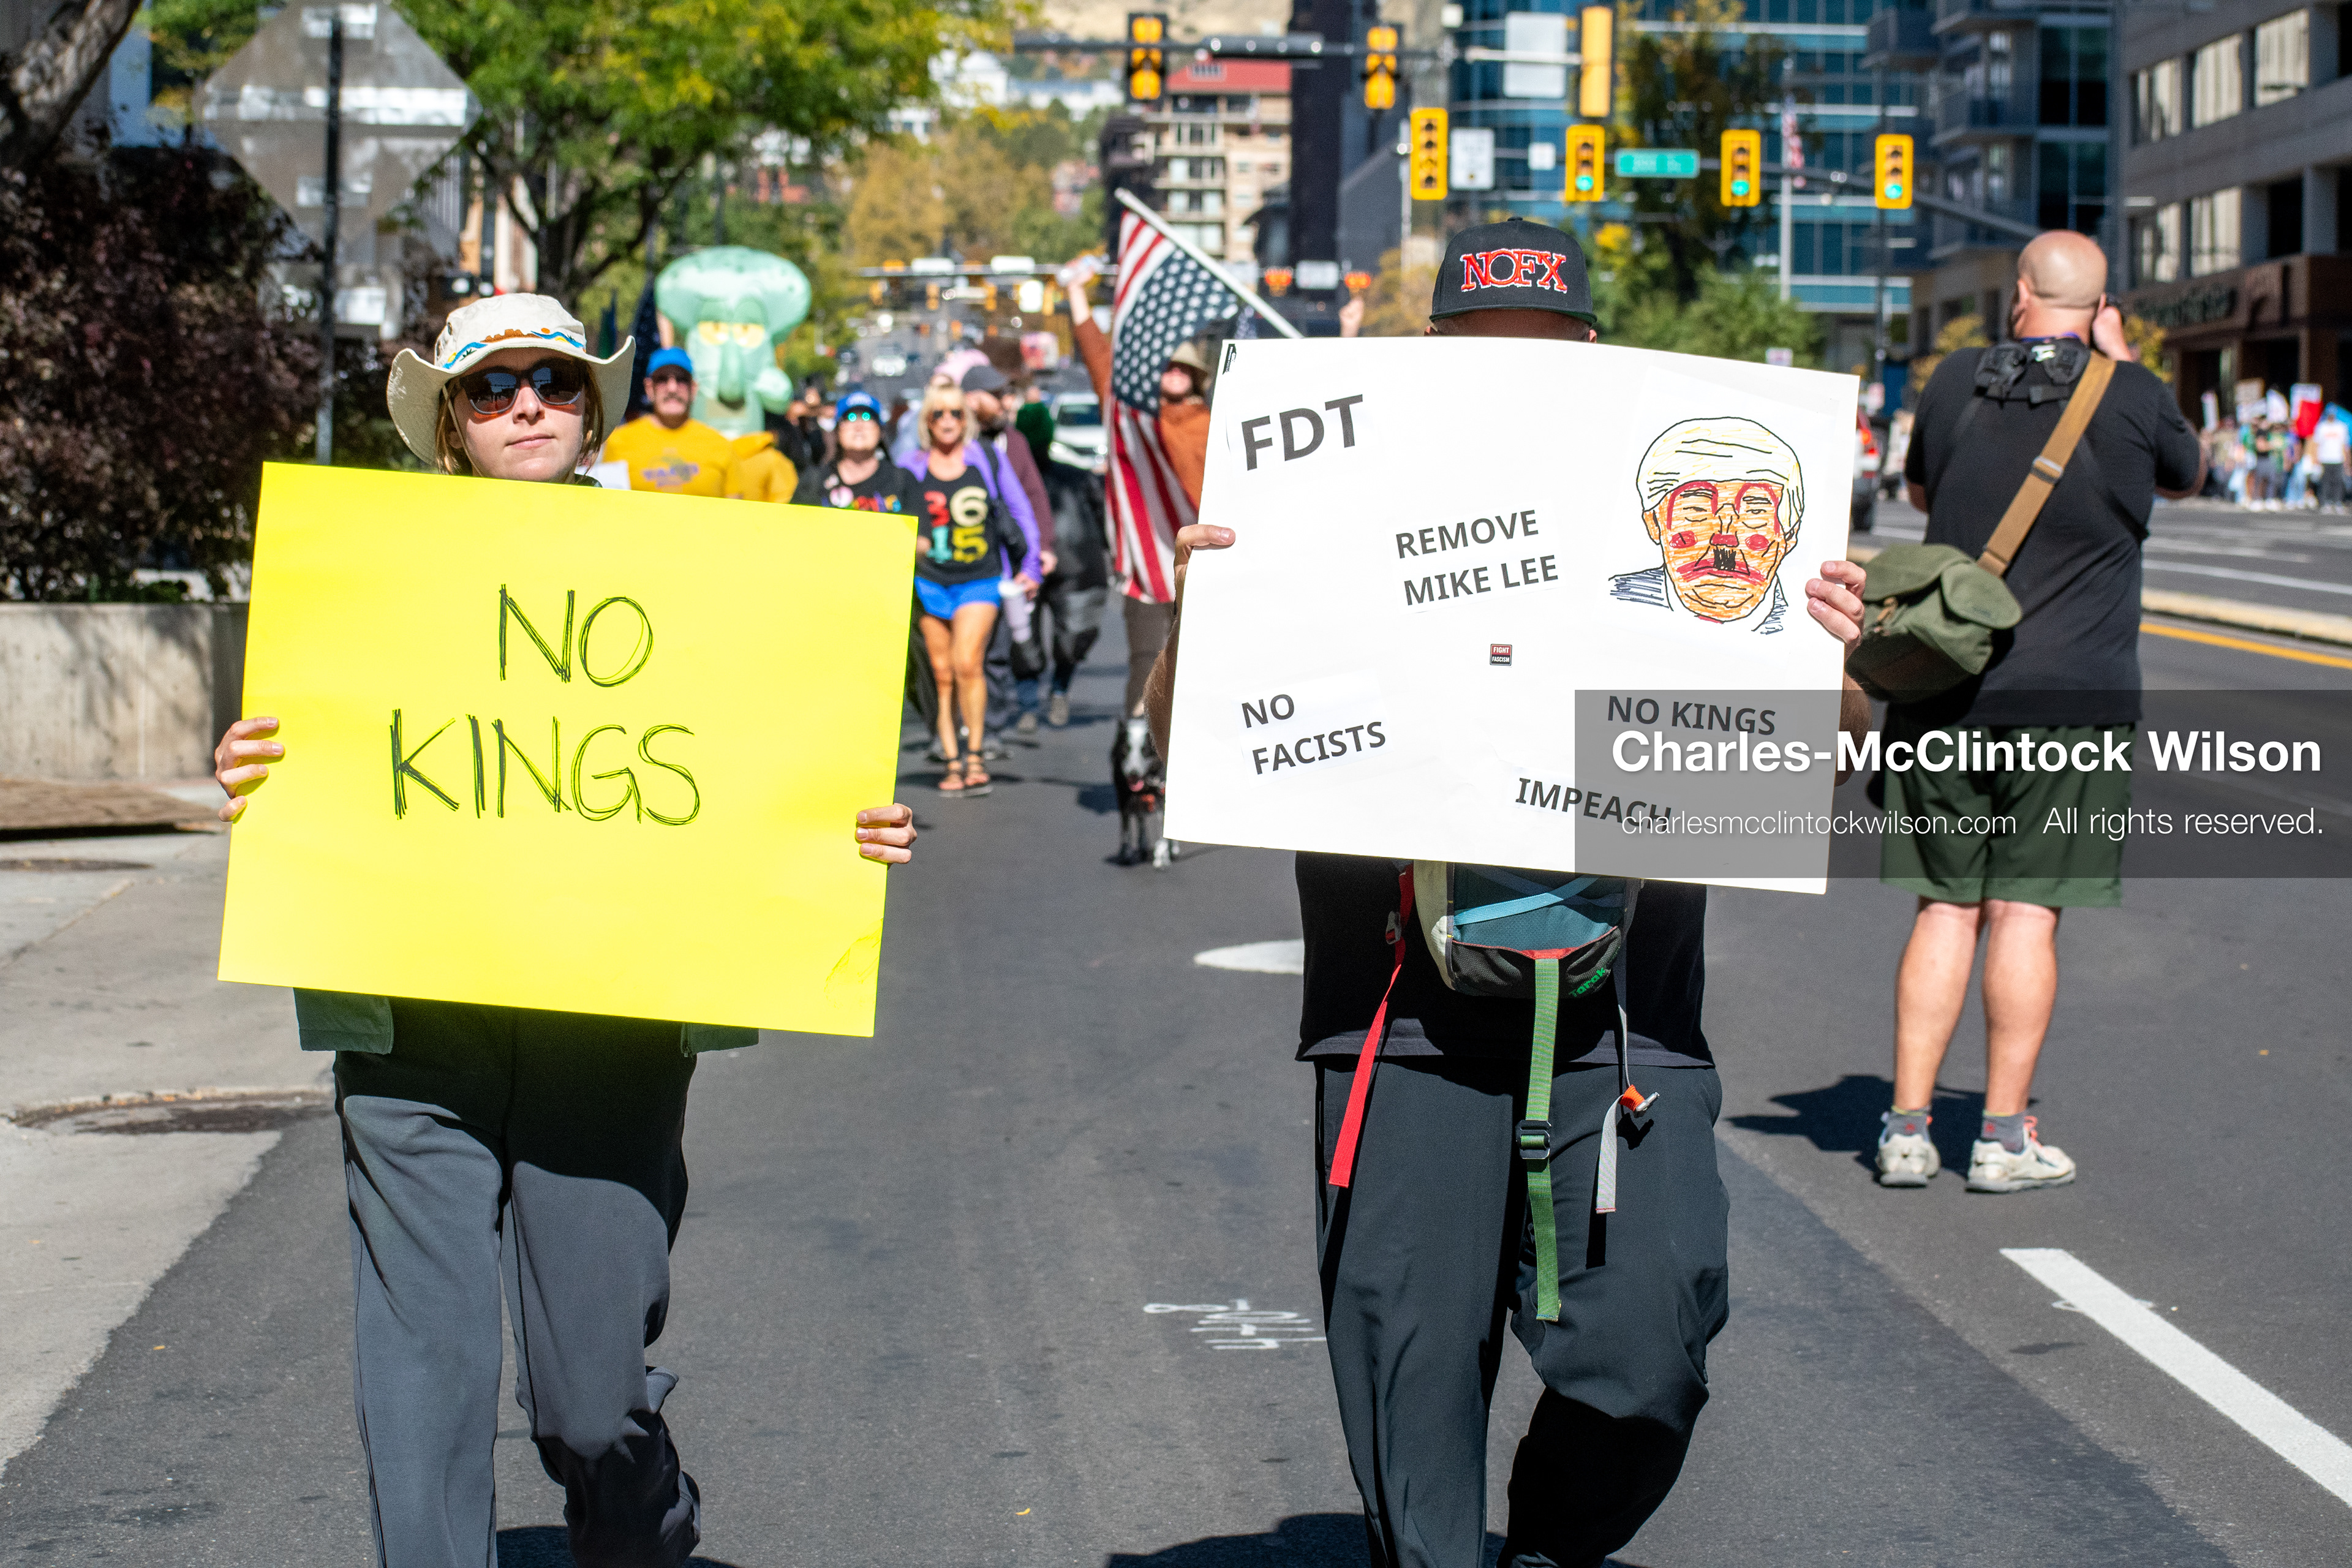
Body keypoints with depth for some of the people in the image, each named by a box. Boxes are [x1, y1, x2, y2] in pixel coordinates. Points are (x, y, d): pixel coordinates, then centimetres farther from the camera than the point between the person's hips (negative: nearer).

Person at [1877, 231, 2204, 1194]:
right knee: (2025, 912, 1)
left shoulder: (1957, 382, 2)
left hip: (1946, 690, 2)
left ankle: (1908, 1127, 8)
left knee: (1946, 909, 9)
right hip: (2072, 698, -2)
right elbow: (2187, 475, 17)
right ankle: (2005, 1137, 3)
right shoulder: (2133, 395, -5)